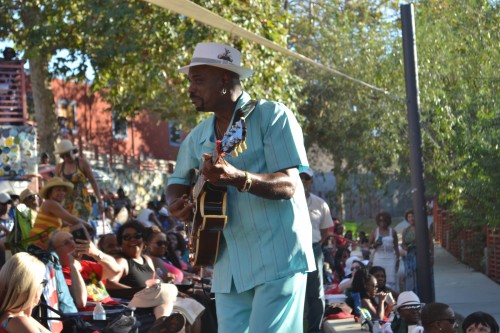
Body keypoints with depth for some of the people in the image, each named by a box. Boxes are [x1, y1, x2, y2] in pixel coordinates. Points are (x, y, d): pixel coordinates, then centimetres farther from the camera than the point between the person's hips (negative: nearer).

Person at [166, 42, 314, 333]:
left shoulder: (272, 116, -6)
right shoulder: (198, 137, 13)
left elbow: (288, 185, -15)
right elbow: (178, 183, 25)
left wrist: (239, 179, -32)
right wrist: (178, 204, 0)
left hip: (277, 259, -6)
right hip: (230, 268, 7)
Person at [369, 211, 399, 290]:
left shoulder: (392, 232, 10)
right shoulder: (374, 232, 8)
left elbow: (396, 247, 11)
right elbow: (369, 245, 9)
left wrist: (397, 259, 5)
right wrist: (375, 245, -13)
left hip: (390, 258, 1)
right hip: (379, 258, -1)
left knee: (391, 279, -7)